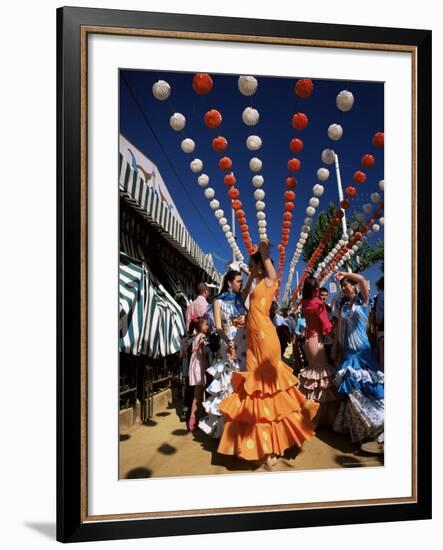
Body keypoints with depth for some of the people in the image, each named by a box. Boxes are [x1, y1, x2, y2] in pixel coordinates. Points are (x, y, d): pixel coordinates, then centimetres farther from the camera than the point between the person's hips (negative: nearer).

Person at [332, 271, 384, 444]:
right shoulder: (342, 304, 9)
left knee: (364, 385, -5)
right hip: (347, 350, 4)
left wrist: (343, 274, -12)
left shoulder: (362, 300, -3)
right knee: (351, 387, 3)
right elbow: (339, 327, 11)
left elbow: (362, 279, -22)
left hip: (361, 349, -4)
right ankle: (352, 423, 14)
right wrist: (337, 348, 8)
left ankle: (373, 421, 7)